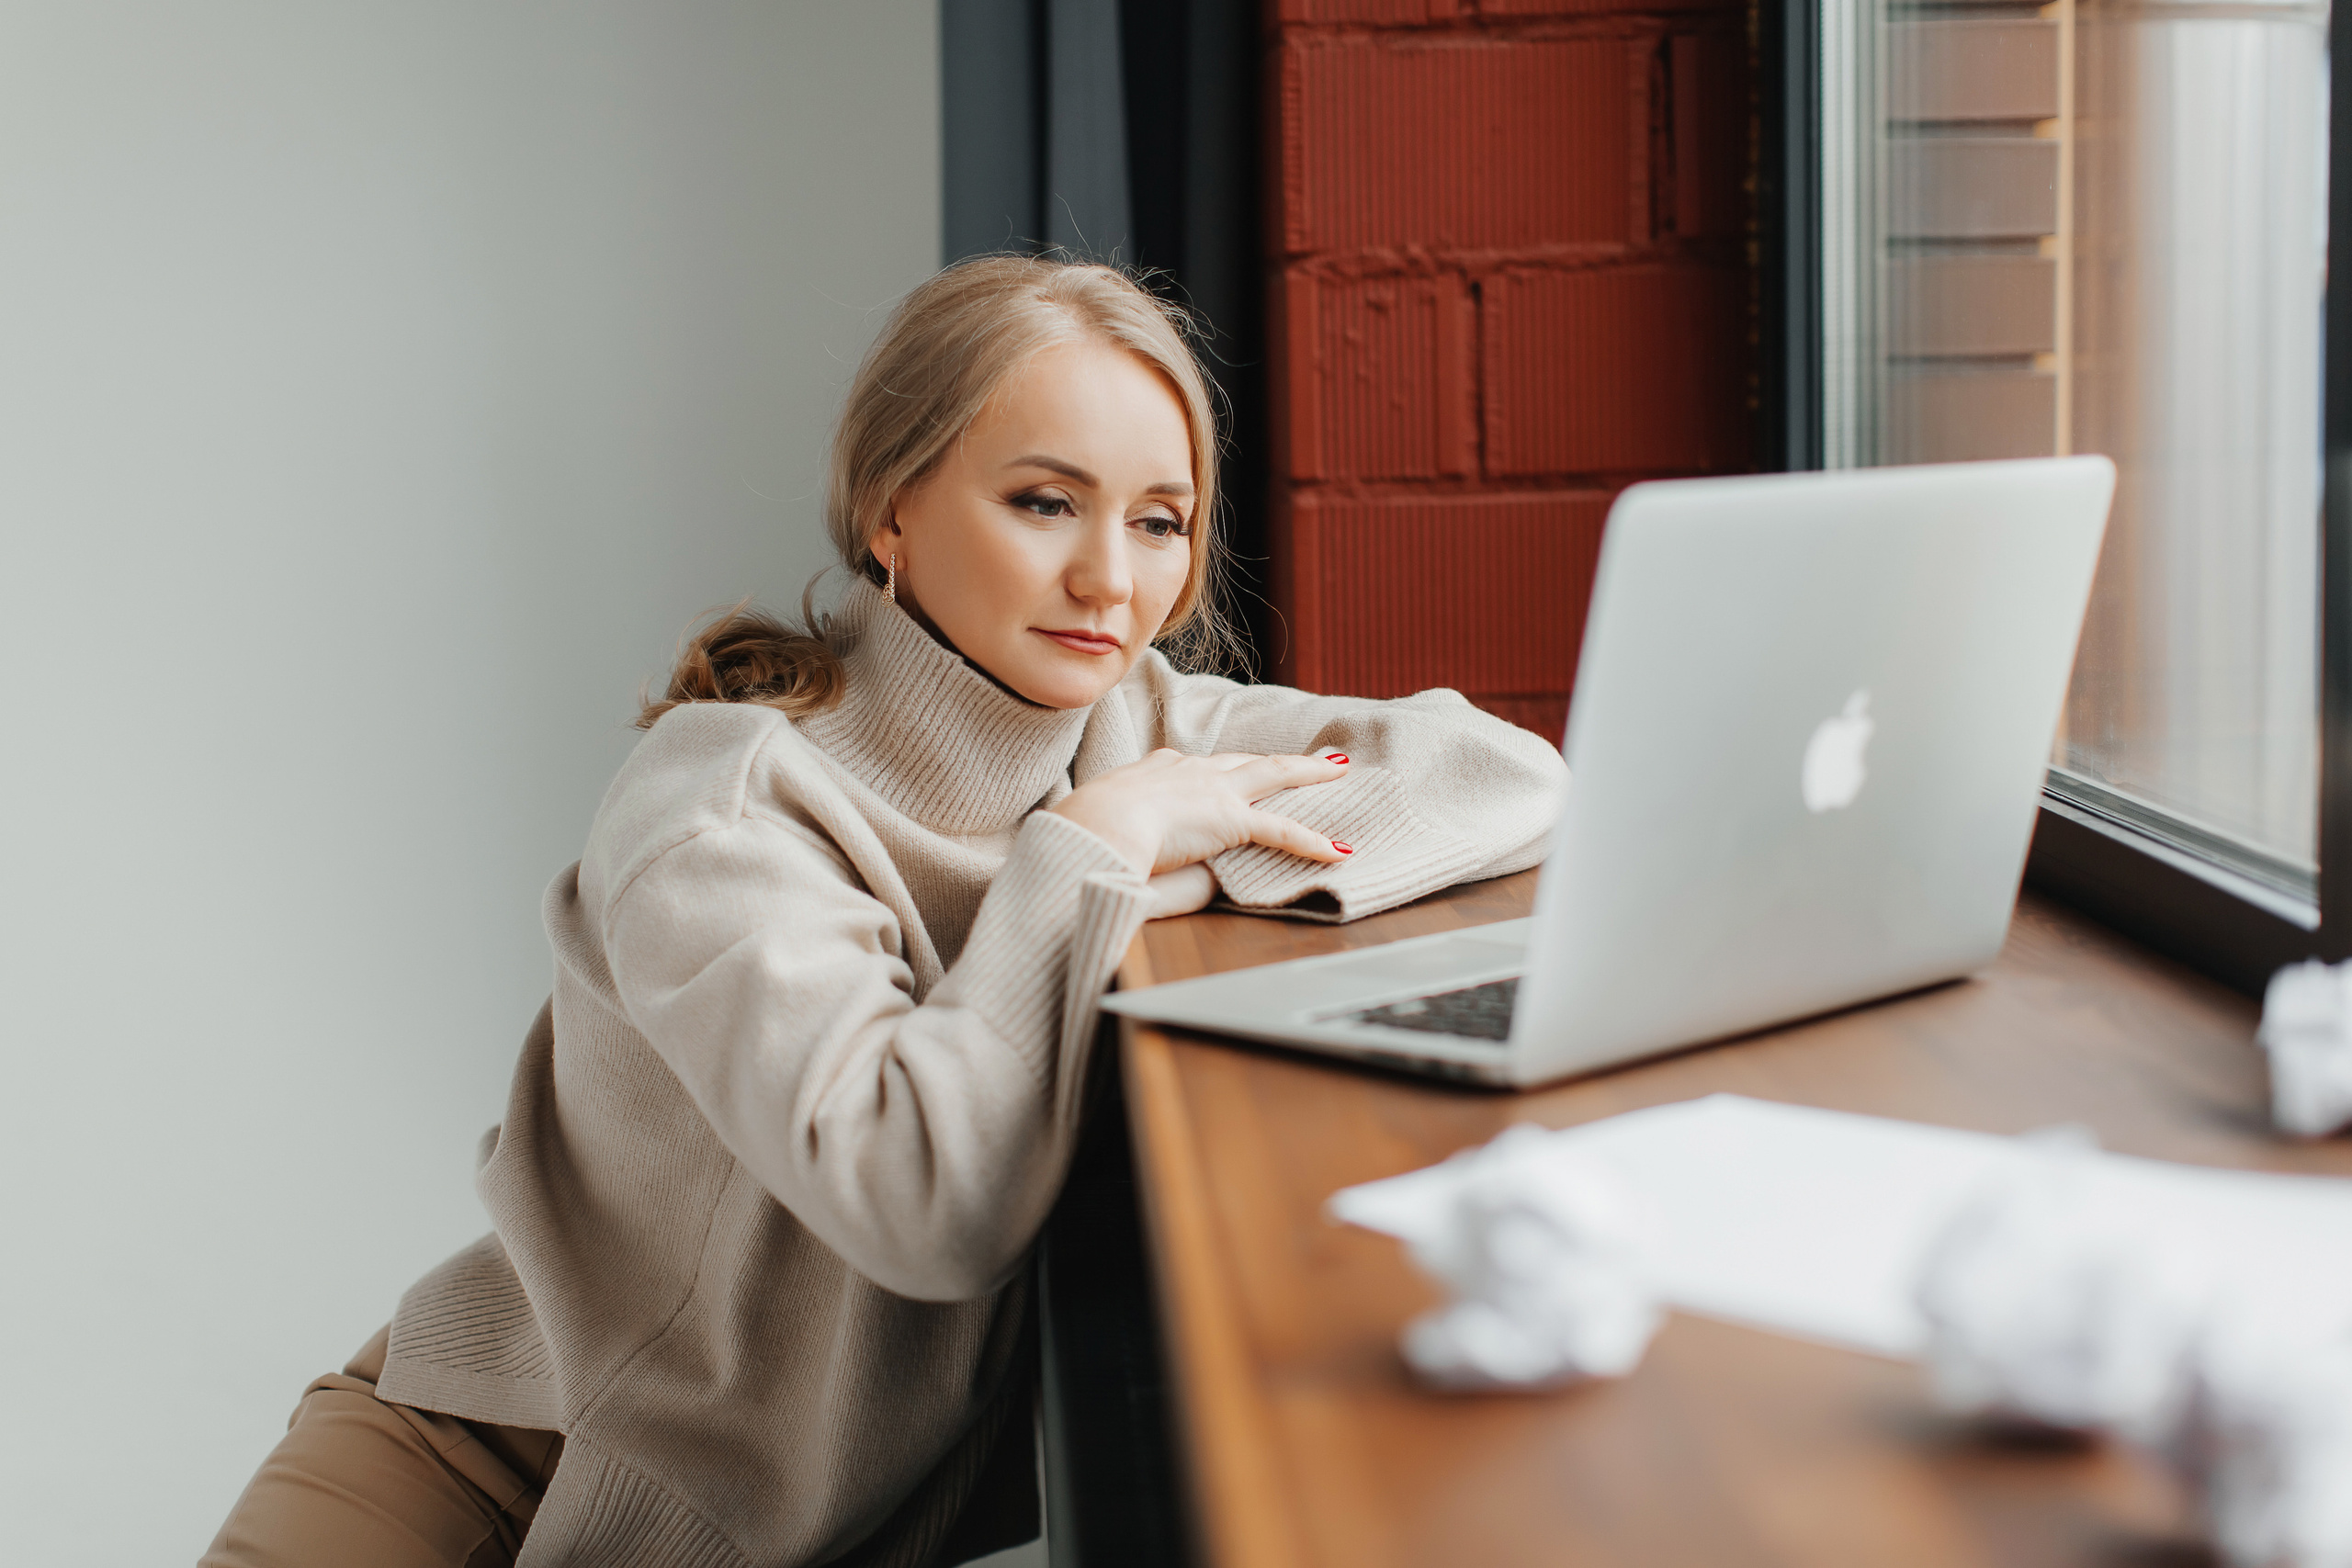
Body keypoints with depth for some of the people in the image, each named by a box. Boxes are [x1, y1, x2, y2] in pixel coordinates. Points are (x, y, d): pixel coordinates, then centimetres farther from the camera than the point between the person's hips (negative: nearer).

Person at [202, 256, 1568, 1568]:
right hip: (527, 1445, -5)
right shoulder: (731, 804, -24)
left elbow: (1517, 776, -8)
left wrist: (1203, 865, -21)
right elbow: (925, 1197, -37)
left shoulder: (1136, 721, -6)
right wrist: (1093, 847, -28)